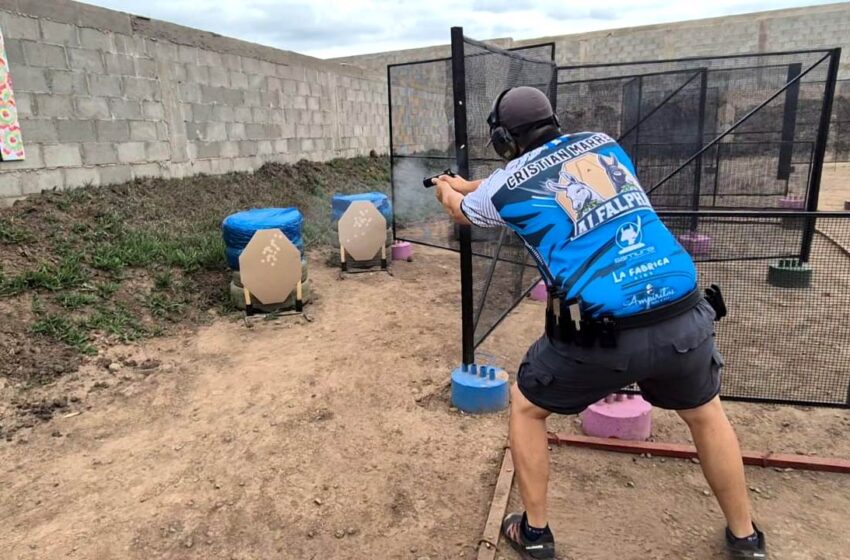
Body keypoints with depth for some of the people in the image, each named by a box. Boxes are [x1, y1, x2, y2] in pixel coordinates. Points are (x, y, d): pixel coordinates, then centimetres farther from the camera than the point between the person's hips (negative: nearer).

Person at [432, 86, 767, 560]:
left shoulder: (507, 185, 5)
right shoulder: (602, 144, 17)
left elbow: (461, 212, 29)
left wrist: (447, 190, 55)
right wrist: (467, 184, 49)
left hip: (601, 334, -4)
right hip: (684, 318, 5)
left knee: (526, 406, 23)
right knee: (706, 414, 32)